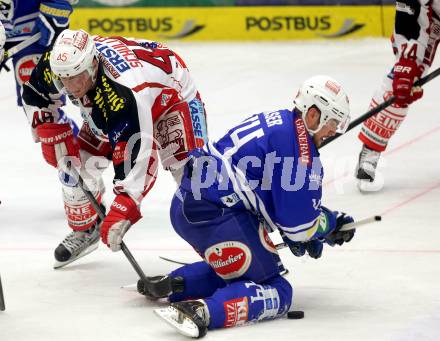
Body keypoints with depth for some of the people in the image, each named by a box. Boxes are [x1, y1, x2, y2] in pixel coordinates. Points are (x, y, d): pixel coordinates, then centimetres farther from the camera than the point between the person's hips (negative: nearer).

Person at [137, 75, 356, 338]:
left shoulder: (276, 122, 19)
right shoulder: (299, 146, -11)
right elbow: (301, 220, -9)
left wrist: (293, 234, 20)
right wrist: (333, 224, 10)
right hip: (216, 216, -10)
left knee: (234, 268, 32)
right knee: (277, 292, -6)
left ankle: (172, 284, 13)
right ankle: (202, 311, -30)